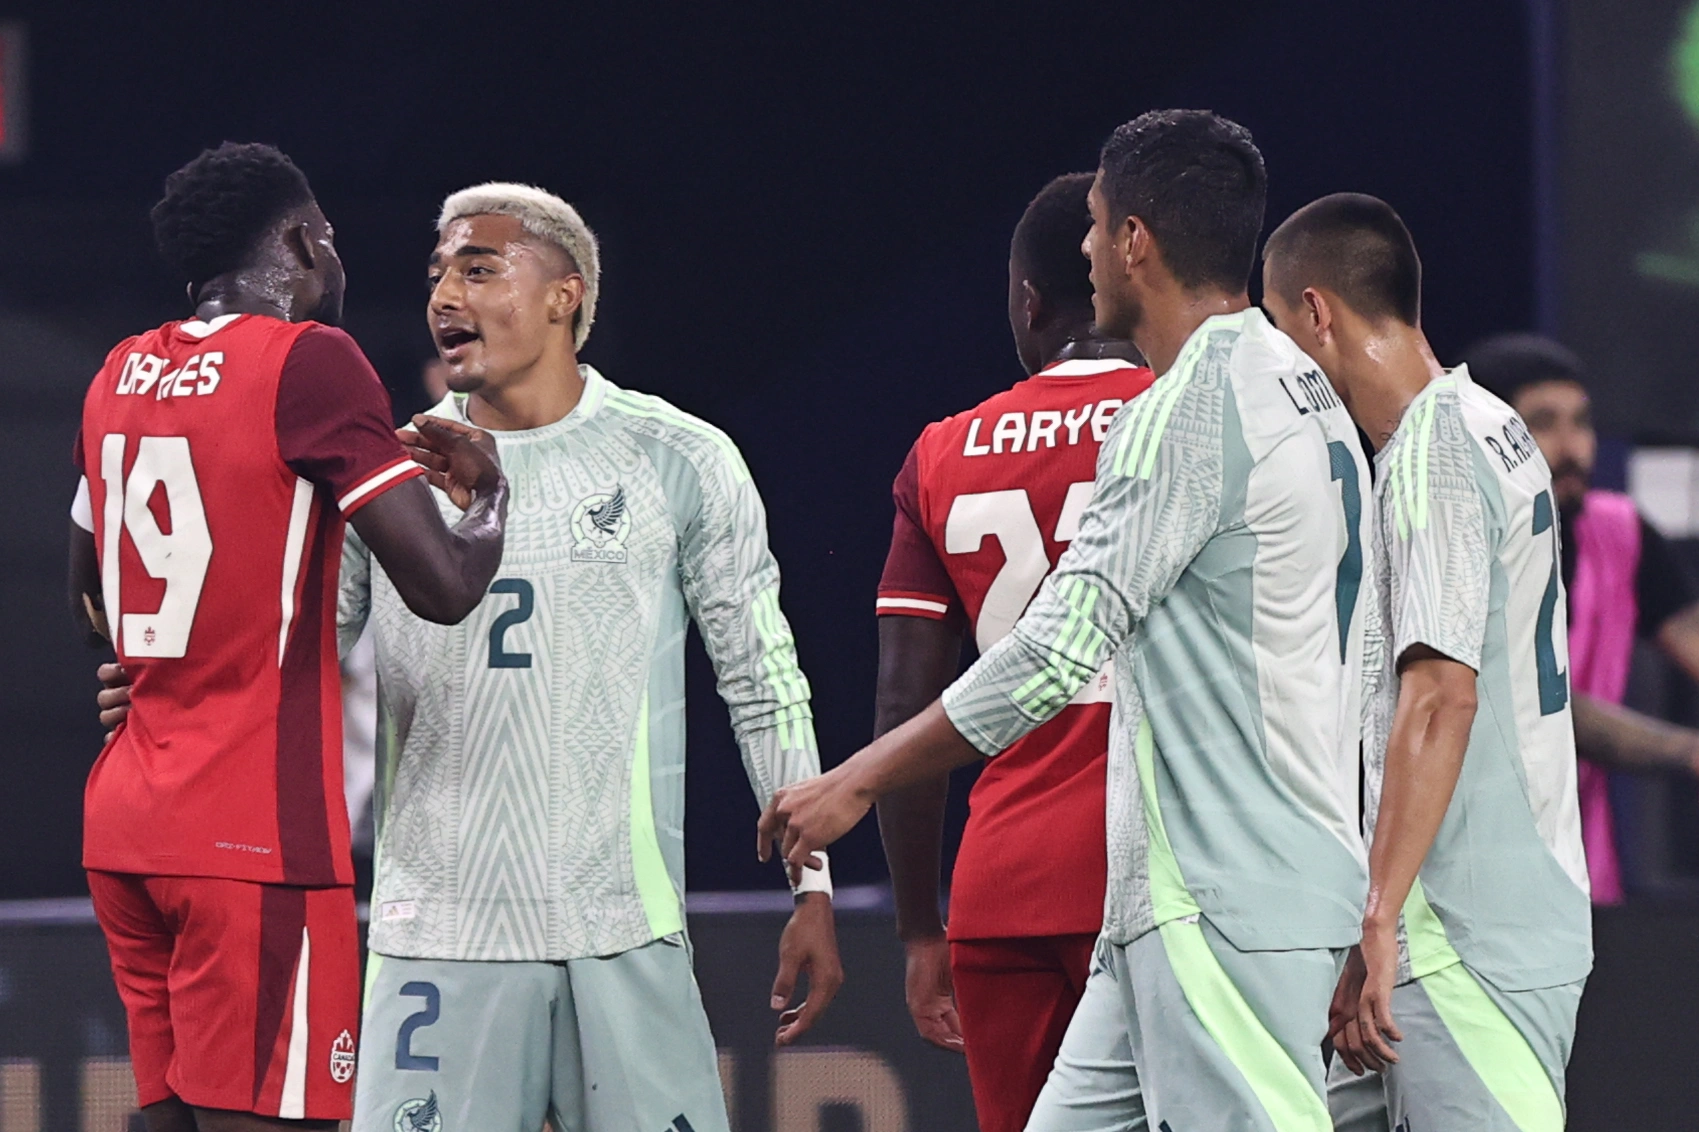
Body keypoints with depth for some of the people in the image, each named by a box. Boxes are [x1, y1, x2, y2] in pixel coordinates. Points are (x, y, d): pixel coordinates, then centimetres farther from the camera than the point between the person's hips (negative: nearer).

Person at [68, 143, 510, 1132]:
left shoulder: (121, 376, 13)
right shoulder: (308, 358, -10)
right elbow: (445, 585, -15)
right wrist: (488, 488, 5)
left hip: (123, 825, 8)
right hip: (255, 832, -8)